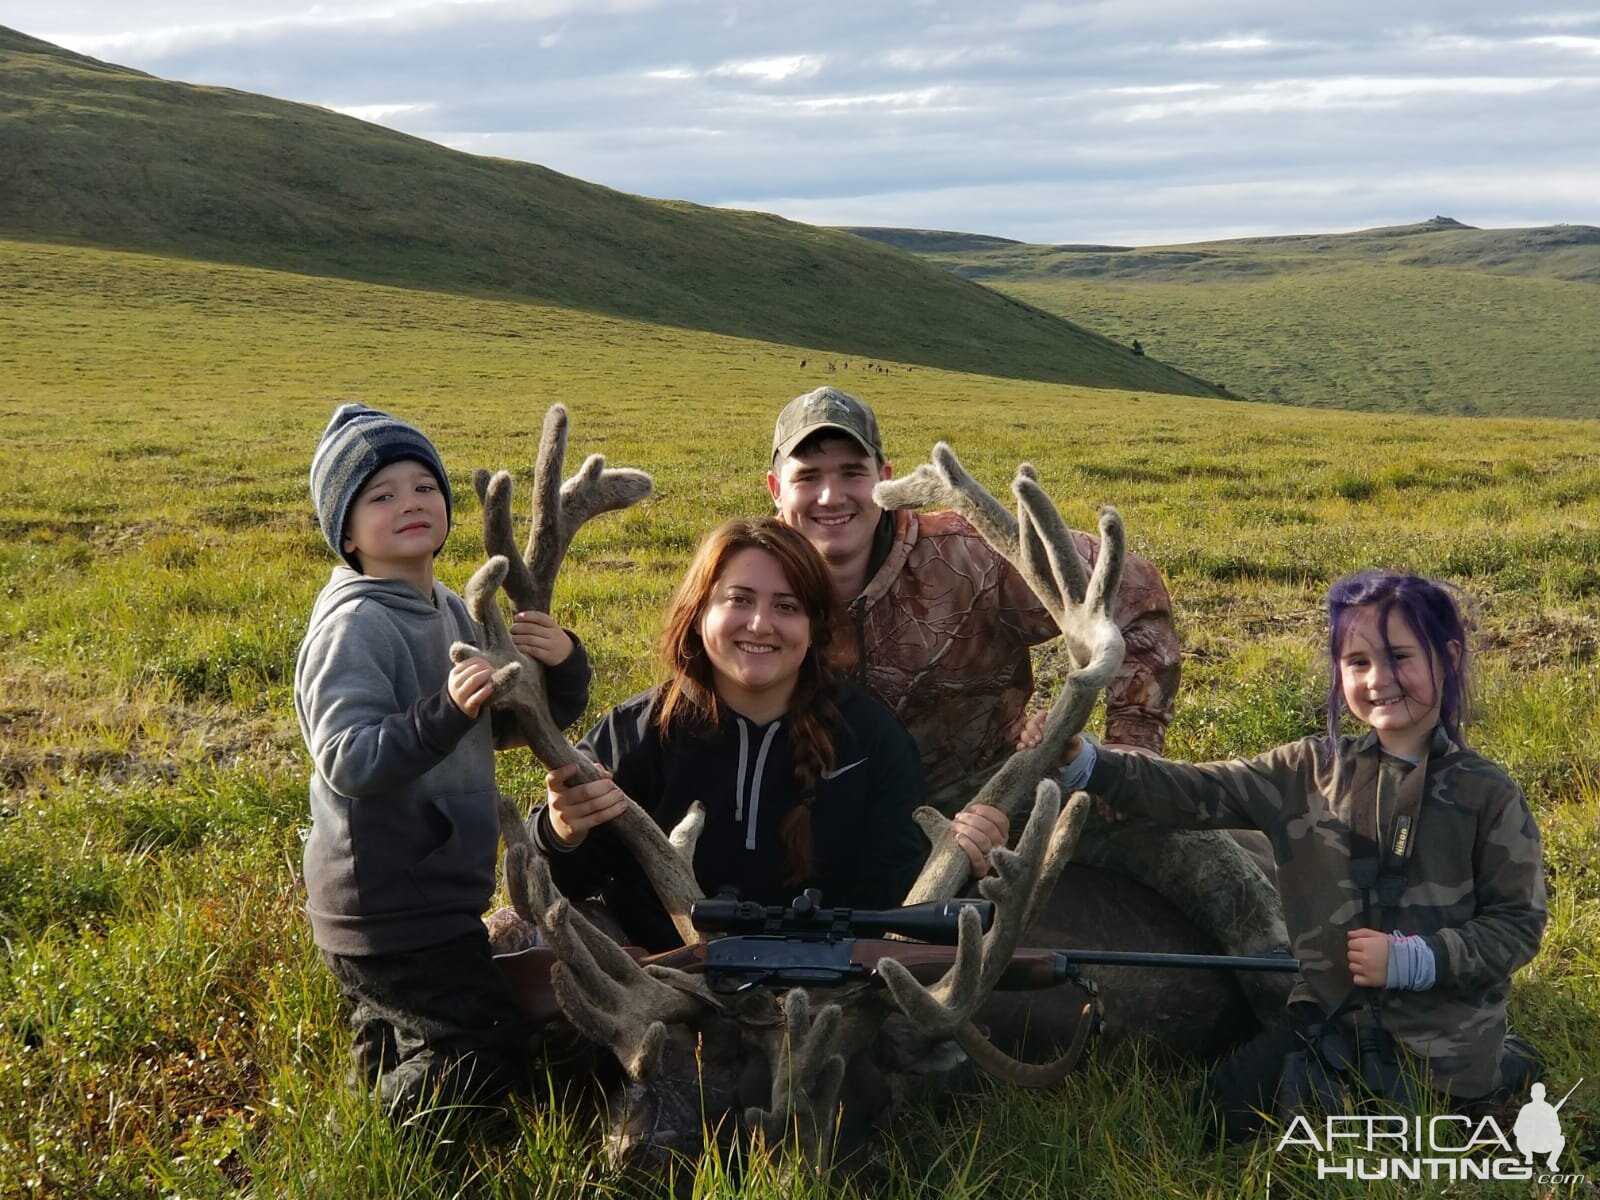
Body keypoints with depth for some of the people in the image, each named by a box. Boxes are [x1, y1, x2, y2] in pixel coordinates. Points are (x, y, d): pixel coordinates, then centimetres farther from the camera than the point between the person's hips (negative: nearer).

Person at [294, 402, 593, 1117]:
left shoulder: (453, 613, 8)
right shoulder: (353, 627, -18)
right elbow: (347, 763, -29)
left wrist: (563, 665, -11)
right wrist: (445, 712, -40)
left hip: (429, 895, 9)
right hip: (387, 911, -9)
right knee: (488, 1051, -6)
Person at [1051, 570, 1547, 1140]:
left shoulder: (1486, 793, -7)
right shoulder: (1312, 771, -1)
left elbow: (1518, 922, -6)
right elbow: (1196, 792, -7)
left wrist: (1410, 960, -19)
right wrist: (1084, 761, -21)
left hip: (1442, 1042, -3)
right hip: (1330, 1022, 3)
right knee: (1225, 1114, -1)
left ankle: (1501, 1069, 23)